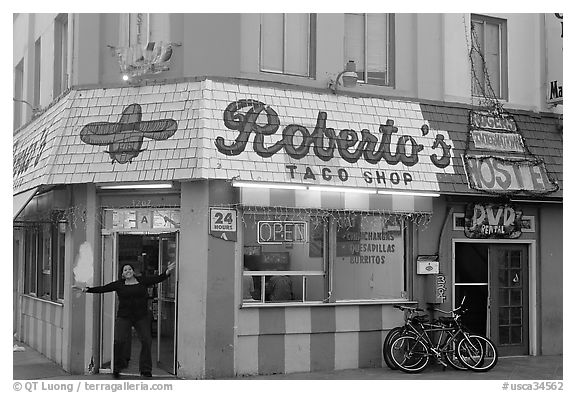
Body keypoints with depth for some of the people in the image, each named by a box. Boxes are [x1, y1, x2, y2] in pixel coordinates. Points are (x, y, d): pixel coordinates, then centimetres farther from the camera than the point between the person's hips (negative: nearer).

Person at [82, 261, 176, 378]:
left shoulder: (142, 281, 6)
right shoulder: (119, 284, 6)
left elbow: (158, 278, 1)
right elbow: (103, 289, 2)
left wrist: (168, 271, -14)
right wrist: (88, 289, -6)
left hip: (141, 316, 1)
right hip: (124, 316, -1)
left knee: (146, 341, -4)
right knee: (119, 341, -11)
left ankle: (146, 370, 6)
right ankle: (117, 368, 7)